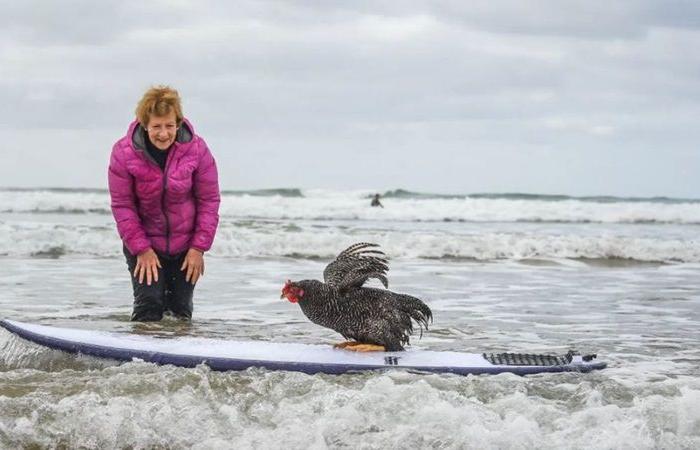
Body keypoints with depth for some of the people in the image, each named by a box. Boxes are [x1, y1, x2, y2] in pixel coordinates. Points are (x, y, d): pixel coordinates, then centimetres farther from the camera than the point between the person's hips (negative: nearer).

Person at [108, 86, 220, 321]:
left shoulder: (196, 149, -15)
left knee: (181, 311, 7)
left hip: (185, 246, 1)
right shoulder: (123, 152, -17)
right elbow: (122, 205, -10)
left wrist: (199, 247, -9)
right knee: (148, 306, -11)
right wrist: (141, 249, -13)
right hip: (143, 243, -1)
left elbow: (209, 200, -7)